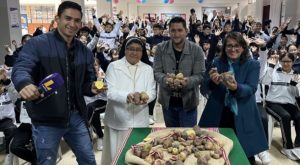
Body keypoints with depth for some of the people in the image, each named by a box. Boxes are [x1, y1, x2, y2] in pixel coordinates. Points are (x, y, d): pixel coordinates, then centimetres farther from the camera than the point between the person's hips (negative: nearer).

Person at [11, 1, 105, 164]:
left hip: (76, 116, 5)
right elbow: (20, 68, -21)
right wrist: (25, 84, -43)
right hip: (46, 120, -4)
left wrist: (92, 88, -12)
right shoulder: (37, 43, -8)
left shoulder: (85, 51, 7)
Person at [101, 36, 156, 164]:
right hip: (118, 121, -2)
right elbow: (110, 92, -10)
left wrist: (145, 97, -20)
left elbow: (152, 92, 4)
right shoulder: (113, 66, -1)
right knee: (116, 154, 4)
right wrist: (127, 96, -28)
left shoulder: (148, 69, 9)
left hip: (140, 121, 3)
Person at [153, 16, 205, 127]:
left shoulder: (196, 50, -8)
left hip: (188, 101, -2)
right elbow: (156, 72, -7)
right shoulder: (161, 48, -5)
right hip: (167, 101, 2)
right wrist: (166, 79, -29)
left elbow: (200, 75, -10)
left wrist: (187, 81, -31)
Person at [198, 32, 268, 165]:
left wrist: (235, 87, -36)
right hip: (217, 117, 1)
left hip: (242, 119, -1)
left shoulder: (253, 65, 0)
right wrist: (213, 82, -26)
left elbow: (250, 89, -14)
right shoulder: (216, 63, 3)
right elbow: (203, 90, -3)